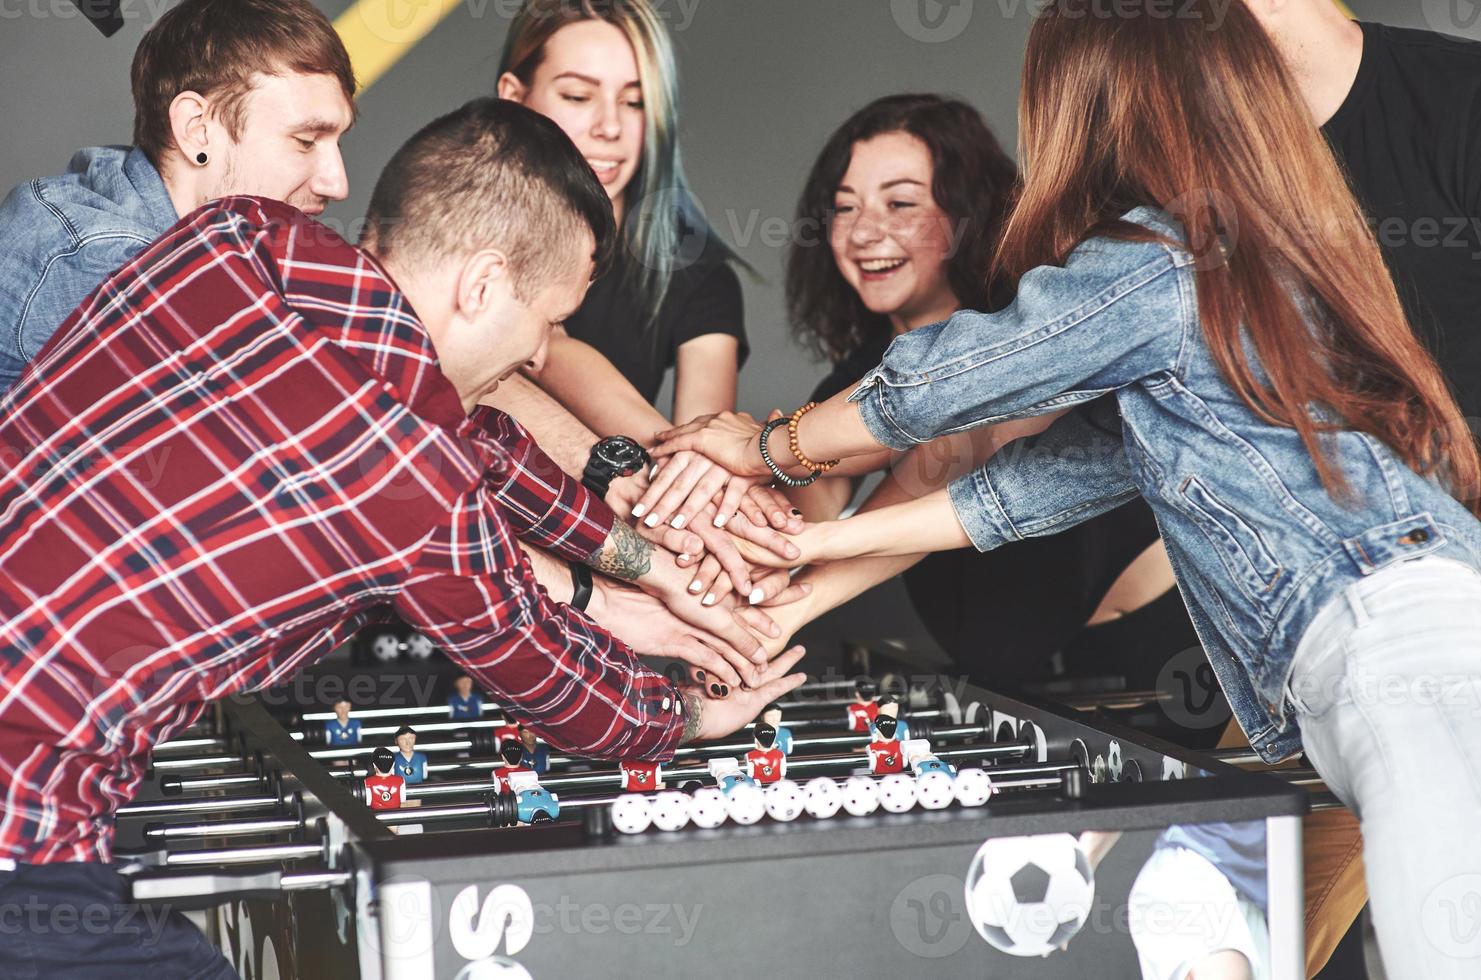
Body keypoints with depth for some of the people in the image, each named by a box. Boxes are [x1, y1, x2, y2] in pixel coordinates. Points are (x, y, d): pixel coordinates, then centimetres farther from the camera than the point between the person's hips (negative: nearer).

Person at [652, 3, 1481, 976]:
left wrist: (770, 447, 27)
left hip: (1397, 644, -10)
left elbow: (936, 384, 7)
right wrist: (819, 542, 31)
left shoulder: (1154, 266, -4)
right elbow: (1076, 467, 27)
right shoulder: (1259, 258, 24)